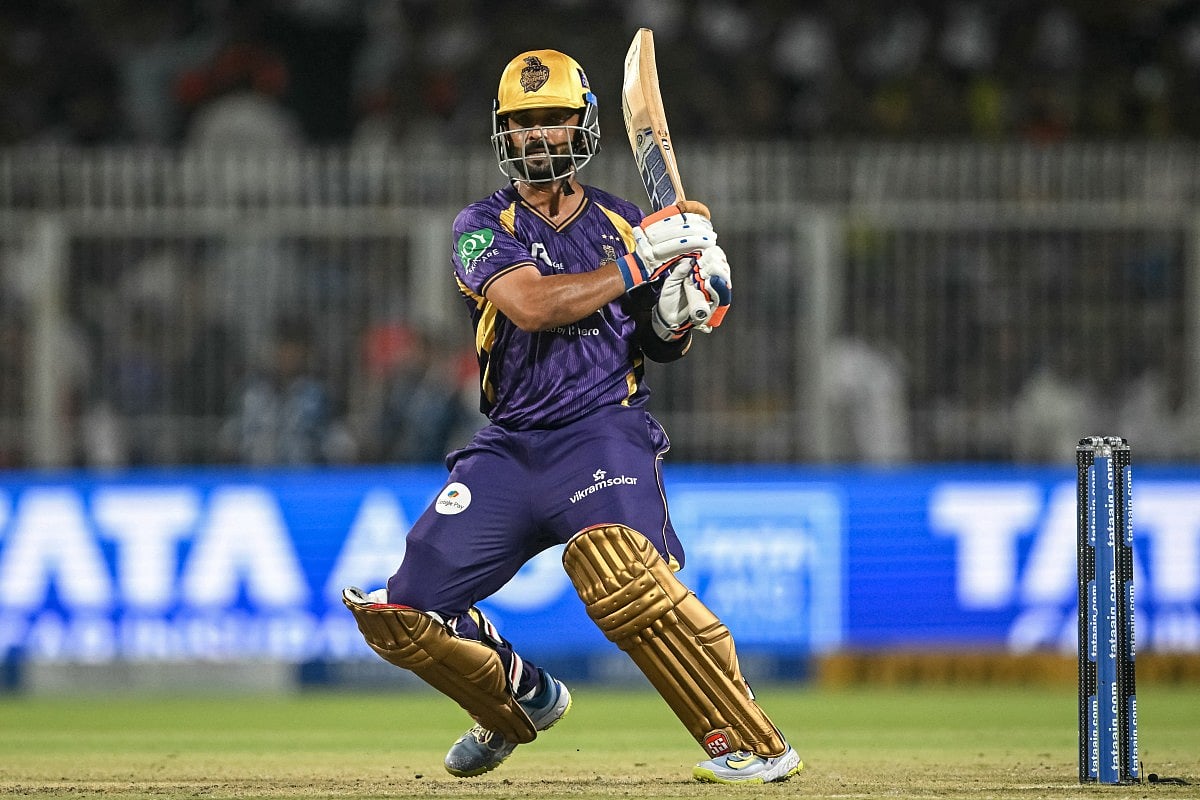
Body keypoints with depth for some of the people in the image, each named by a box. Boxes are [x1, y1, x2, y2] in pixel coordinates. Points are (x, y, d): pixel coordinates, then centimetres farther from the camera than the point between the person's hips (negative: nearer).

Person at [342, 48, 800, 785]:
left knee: (616, 565, -35)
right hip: (510, 446, 3)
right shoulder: (485, 227, 3)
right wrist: (636, 266, -18)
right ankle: (521, 704, 29)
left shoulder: (626, 225, 8)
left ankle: (753, 746, -30)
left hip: (604, 432, -3)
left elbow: (661, 345, 16)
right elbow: (529, 303, -18)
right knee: (401, 612, -2)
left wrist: (682, 312, -7)